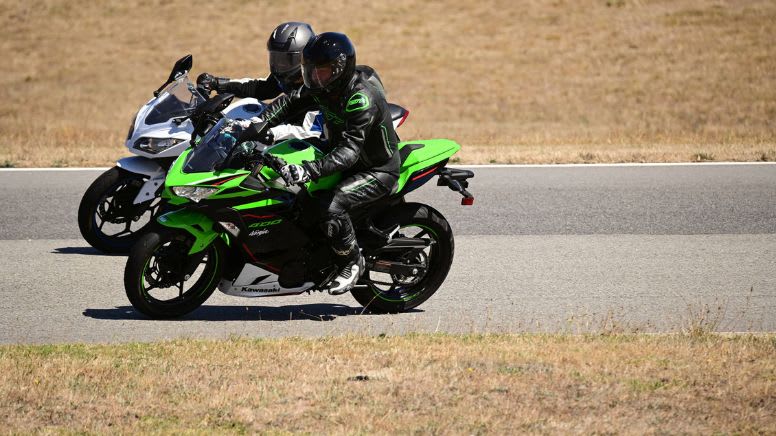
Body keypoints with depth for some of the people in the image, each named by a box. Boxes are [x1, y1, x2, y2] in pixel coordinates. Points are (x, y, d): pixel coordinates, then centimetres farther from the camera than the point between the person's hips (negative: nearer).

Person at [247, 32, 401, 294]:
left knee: (332, 205, -30)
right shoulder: (323, 88, -5)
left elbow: (350, 150, -39)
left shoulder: (362, 98, -31)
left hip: (378, 170, -9)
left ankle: (352, 262, -9)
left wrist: (309, 170, -50)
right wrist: (257, 128, -15)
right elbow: (289, 103, 2)